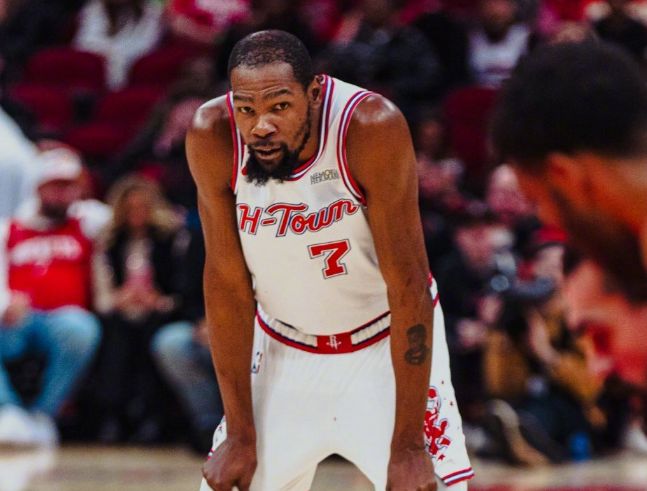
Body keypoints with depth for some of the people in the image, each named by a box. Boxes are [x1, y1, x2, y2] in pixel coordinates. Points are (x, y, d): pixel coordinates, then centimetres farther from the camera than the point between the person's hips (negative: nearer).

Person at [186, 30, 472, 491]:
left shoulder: (372, 128, -30)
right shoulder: (213, 138, -21)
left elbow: (408, 286, -25)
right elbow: (228, 281, -12)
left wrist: (406, 446, -25)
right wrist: (241, 435, -10)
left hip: (386, 342, -2)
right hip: (283, 349, 2)